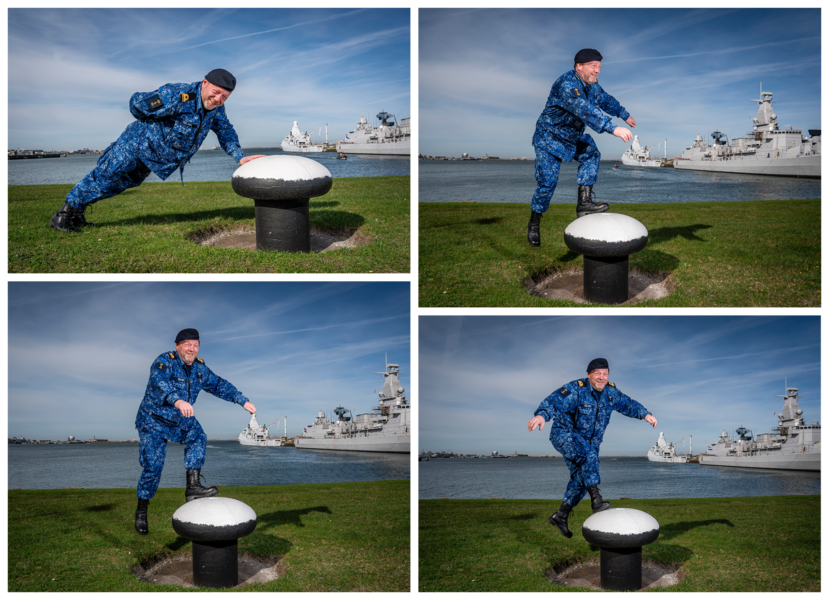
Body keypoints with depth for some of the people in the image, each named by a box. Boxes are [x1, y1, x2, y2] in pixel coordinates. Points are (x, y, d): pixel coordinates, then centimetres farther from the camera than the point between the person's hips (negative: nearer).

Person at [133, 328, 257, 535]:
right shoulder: (164, 362, -22)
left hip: (179, 420, 6)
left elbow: (220, 385, 12)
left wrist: (243, 401, 5)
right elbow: (159, 382, -42)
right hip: (153, 420, -6)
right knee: (153, 466, -9)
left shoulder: (199, 368, 1)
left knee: (197, 436, -22)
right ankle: (141, 511, 8)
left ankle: (192, 486, -26)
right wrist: (177, 400, -60)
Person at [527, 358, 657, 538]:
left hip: (589, 441, 7)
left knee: (581, 479, 5)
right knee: (589, 456, -33)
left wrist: (645, 414, 0)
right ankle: (596, 500, -32)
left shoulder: (611, 391, 0)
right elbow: (555, 401, -38)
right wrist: (542, 415, -58)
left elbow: (628, 404, 16)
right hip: (565, 434, -7)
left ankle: (561, 515, 15)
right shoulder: (575, 389, -22)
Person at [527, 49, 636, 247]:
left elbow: (606, 100, 21)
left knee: (591, 154, -15)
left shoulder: (591, 85, -1)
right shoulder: (567, 84, -31)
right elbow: (586, 111, -44)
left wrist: (625, 115, 33)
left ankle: (584, 203, -18)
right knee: (547, 182, -8)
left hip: (572, 136, 8)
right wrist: (613, 128, -51)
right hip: (549, 137, -8)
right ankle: (534, 224, 9)